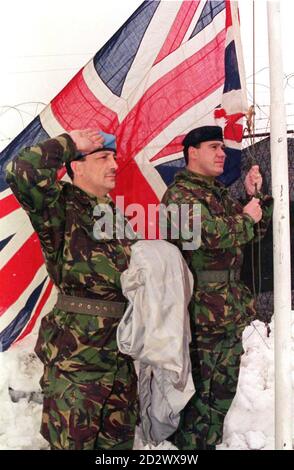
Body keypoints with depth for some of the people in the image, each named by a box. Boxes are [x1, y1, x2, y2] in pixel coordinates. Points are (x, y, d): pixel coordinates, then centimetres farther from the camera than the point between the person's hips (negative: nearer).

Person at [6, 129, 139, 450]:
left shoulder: (116, 214, 12)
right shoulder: (61, 207, -10)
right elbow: (22, 173, -31)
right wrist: (70, 143, -16)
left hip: (119, 349, 7)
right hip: (74, 352, -7)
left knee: (119, 439, 20)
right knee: (74, 442, 6)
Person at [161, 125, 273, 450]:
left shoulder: (218, 193, 18)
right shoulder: (180, 193, -11)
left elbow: (255, 231, 21)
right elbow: (213, 235, -26)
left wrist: (255, 196, 8)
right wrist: (245, 218, -10)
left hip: (230, 309, 9)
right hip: (203, 311, -9)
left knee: (224, 388, 18)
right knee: (200, 390, 0)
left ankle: (209, 441, 33)